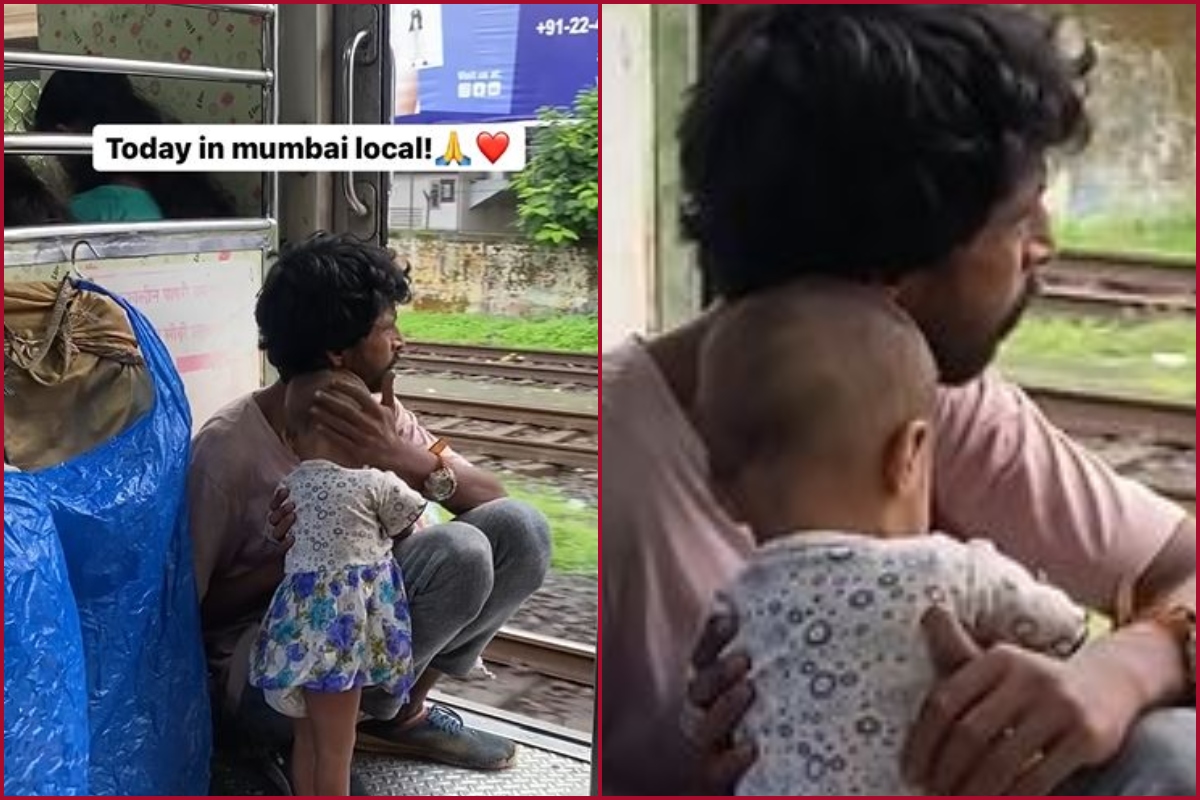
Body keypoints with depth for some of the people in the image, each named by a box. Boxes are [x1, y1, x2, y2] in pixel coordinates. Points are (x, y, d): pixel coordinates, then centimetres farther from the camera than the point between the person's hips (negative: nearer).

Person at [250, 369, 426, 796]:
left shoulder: (287, 488, 8)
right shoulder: (376, 484, -9)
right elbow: (411, 530, 5)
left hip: (300, 620, 6)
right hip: (344, 622, -6)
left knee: (308, 736, 18)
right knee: (335, 747, 2)